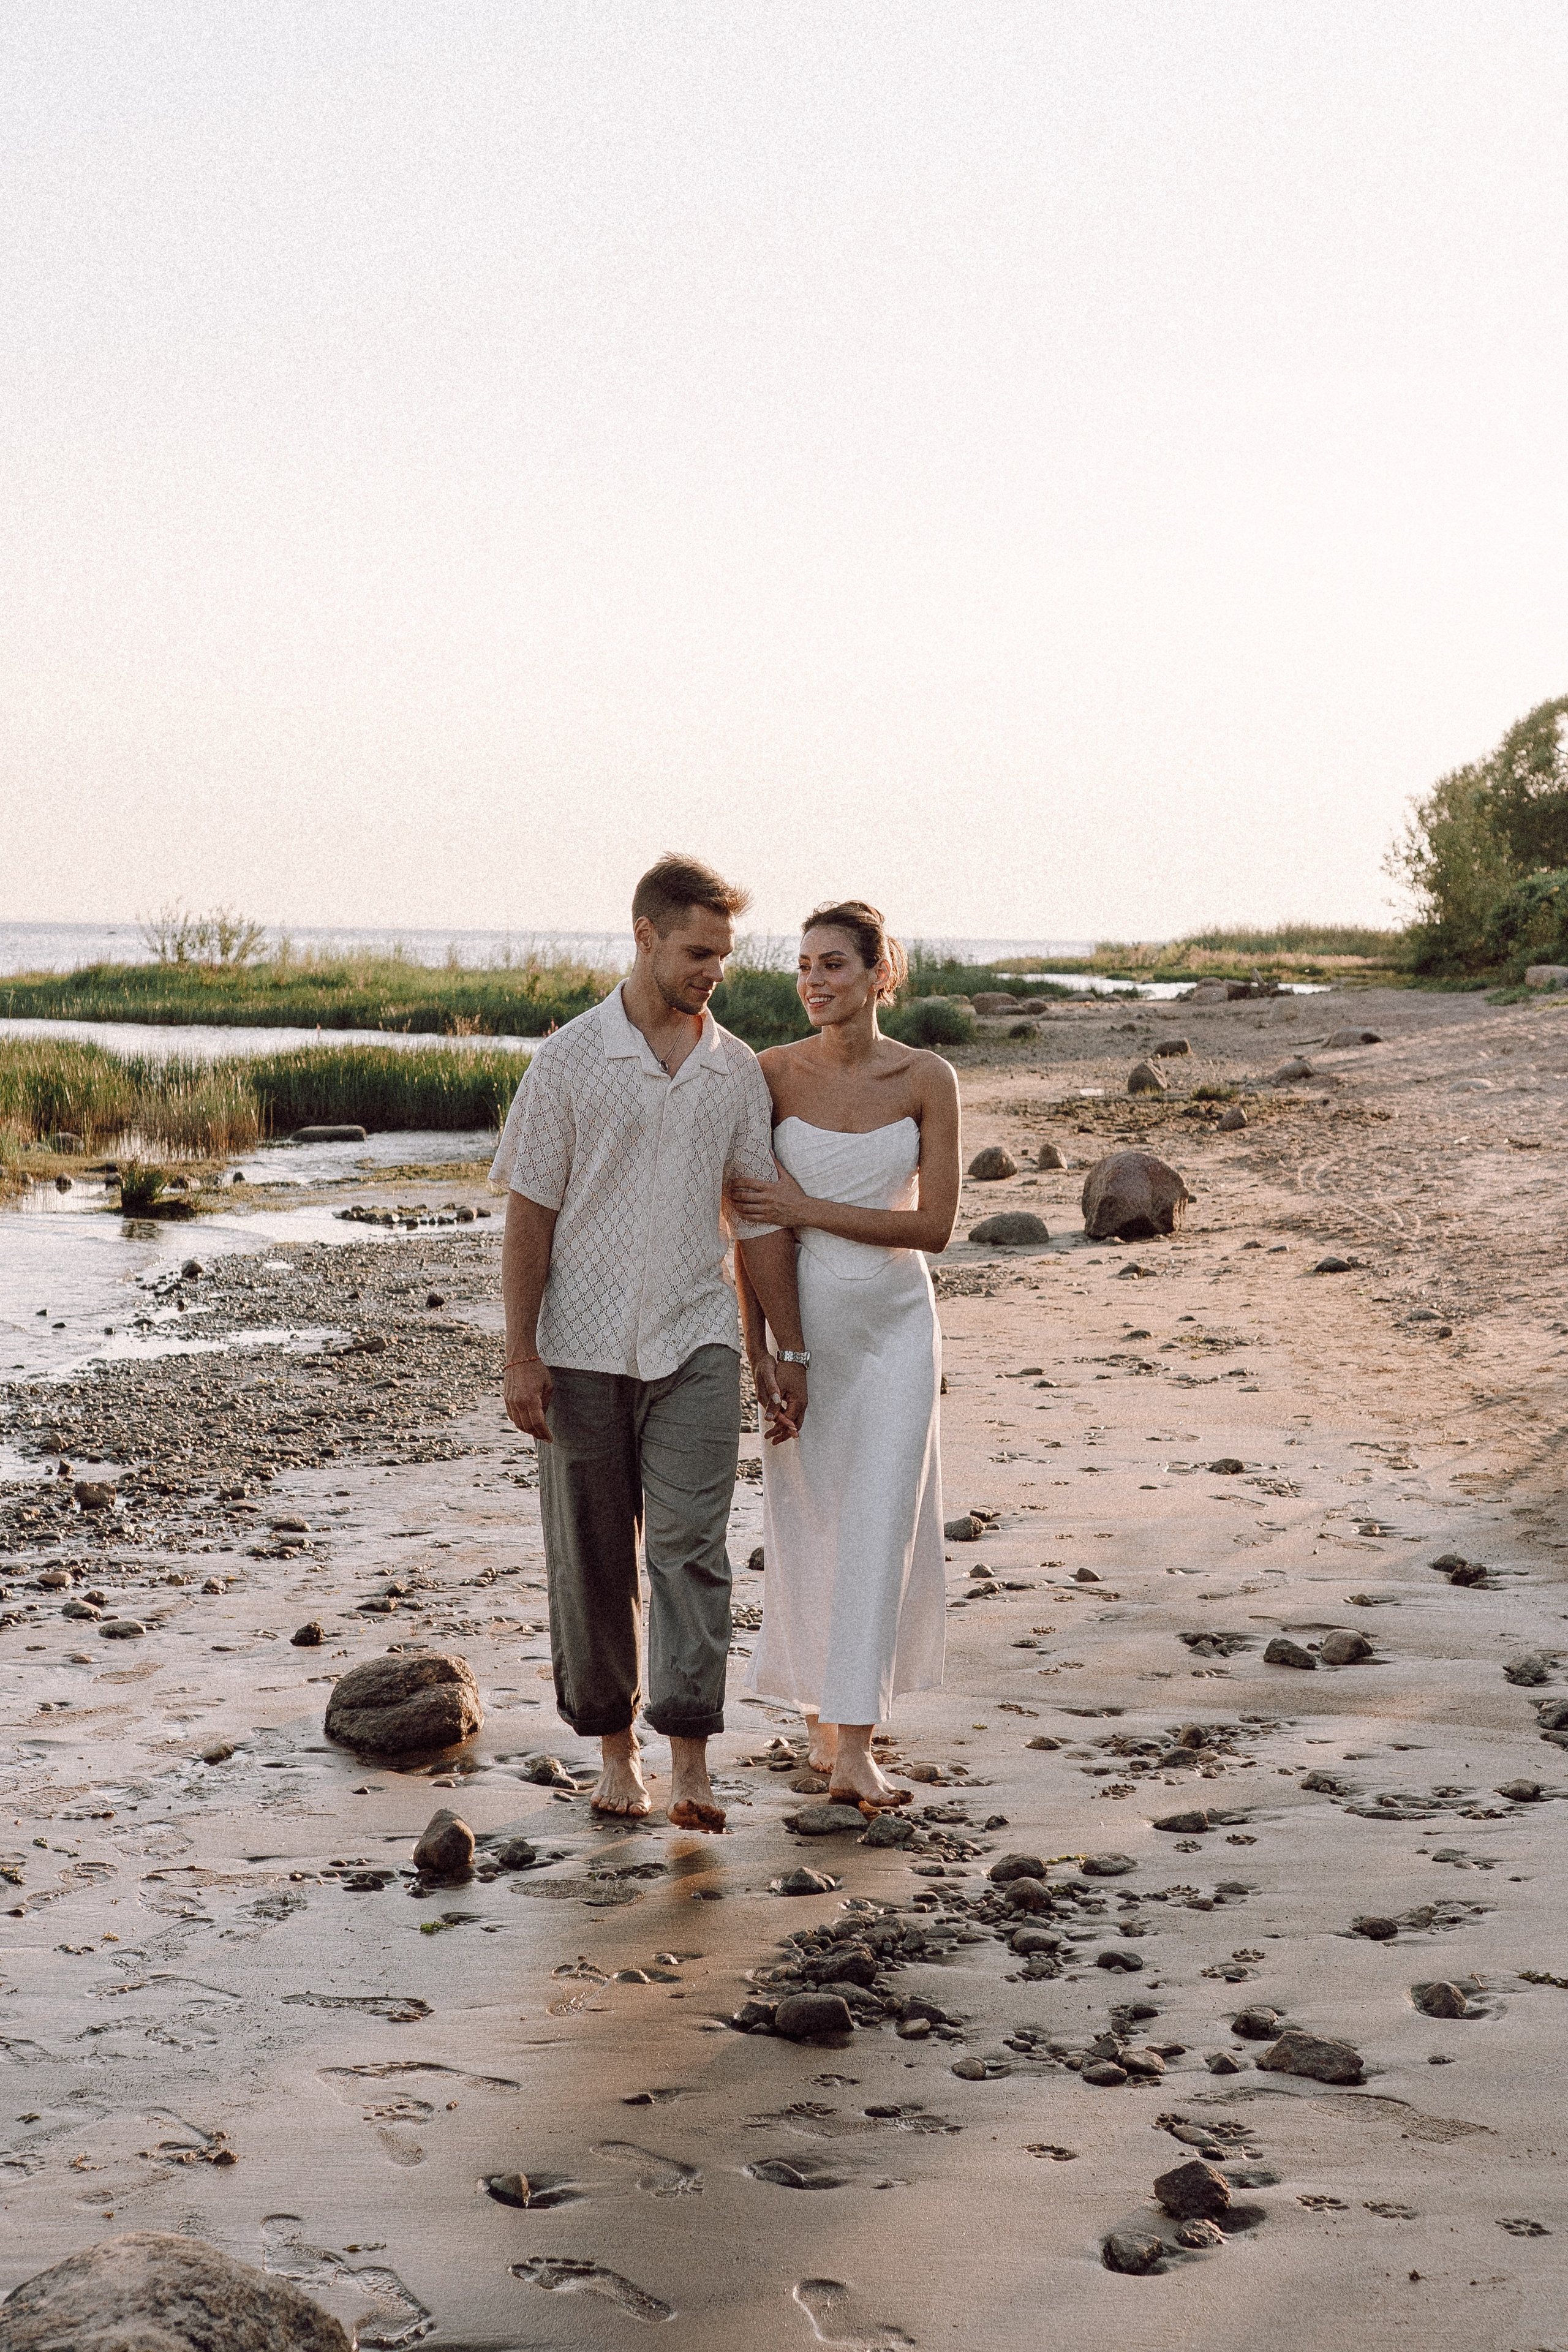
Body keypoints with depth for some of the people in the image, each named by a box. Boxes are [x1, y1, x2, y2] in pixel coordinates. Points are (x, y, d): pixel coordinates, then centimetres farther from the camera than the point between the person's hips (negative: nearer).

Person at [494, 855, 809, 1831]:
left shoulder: (737, 1070, 6)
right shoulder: (572, 1057, -3)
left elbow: (761, 1219, 10)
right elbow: (530, 1212, -3)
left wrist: (790, 1352, 8)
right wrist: (520, 1356, -8)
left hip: (696, 1345, 1)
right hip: (584, 1349, -1)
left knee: (690, 1546, -9)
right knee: (594, 1559, 7)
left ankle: (691, 1763, -8)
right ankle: (615, 1747, 21)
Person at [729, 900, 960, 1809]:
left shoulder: (928, 1079, -6)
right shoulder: (774, 1074, -6)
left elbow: (934, 1225, -9)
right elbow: (749, 1221, -3)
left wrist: (810, 1210, -15)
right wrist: (756, 1346, -7)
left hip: (896, 1322, 0)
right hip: (800, 1317, 1)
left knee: (879, 1526, -6)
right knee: (806, 1523, 8)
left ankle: (854, 1748, -4)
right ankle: (821, 1708, 29)